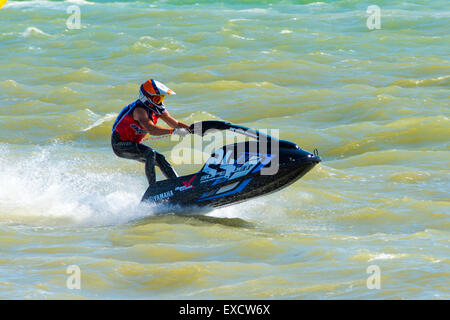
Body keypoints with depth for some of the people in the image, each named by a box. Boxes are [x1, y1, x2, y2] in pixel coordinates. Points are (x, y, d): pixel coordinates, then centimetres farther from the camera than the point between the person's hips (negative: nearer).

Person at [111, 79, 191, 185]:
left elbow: (175, 123, 3)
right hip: (120, 145, -9)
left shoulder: (157, 110, -1)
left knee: (160, 159, 3)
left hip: (133, 144, 9)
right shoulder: (140, 109, -28)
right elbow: (151, 128, -44)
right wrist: (173, 131, -51)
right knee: (150, 154, -27)